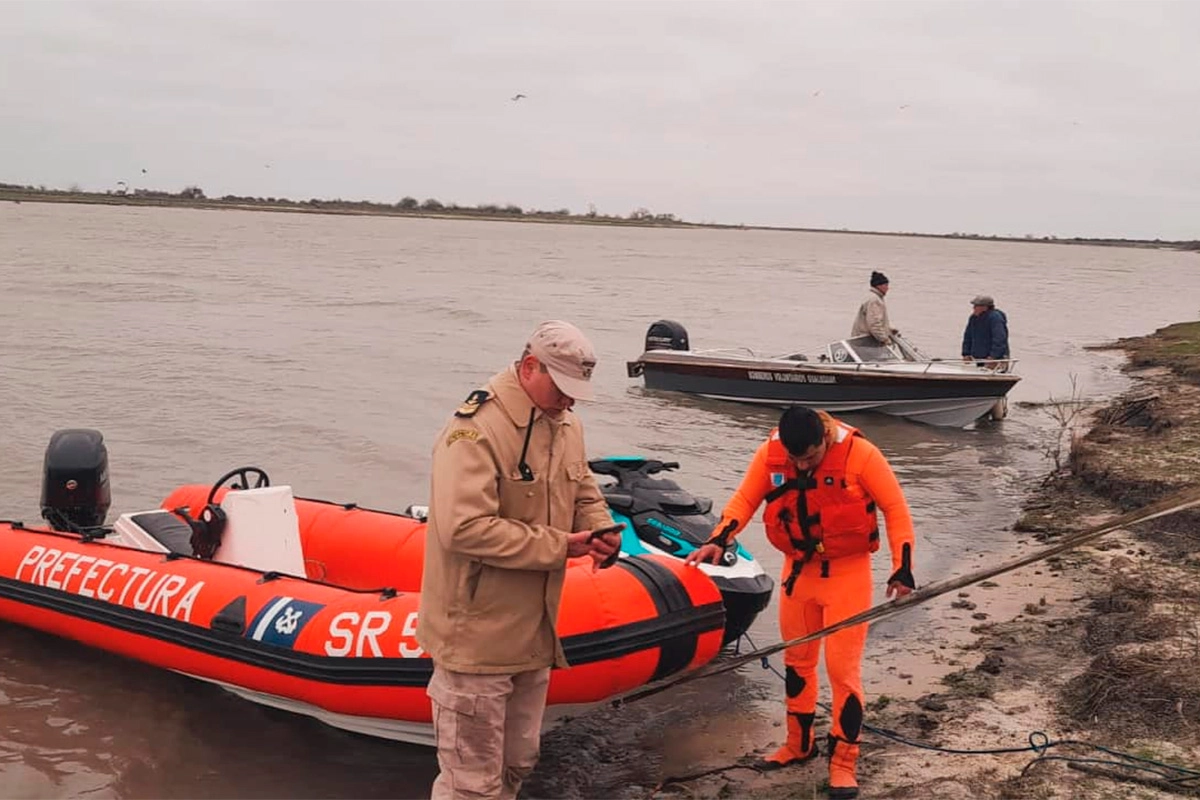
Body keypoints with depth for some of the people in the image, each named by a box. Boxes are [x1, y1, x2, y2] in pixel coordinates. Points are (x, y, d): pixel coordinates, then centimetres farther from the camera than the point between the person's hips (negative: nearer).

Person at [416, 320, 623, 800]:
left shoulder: (566, 425, 7)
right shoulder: (477, 428, -22)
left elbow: (584, 493, 19)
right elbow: (465, 527, -30)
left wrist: (600, 530, -5)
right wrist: (559, 546, -24)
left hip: (533, 632, 9)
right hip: (476, 636, -9)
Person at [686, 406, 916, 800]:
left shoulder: (859, 453, -20)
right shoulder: (769, 454, -11)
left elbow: (895, 508, -11)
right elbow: (745, 500, -2)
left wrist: (902, 567, -14)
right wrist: (719, 540, -17)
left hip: (847, 572, -4)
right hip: (798, 569, 4)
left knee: (843, 667, -3)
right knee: (796, 659, 16)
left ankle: (843, 761, 10)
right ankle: (799, 743, 34)